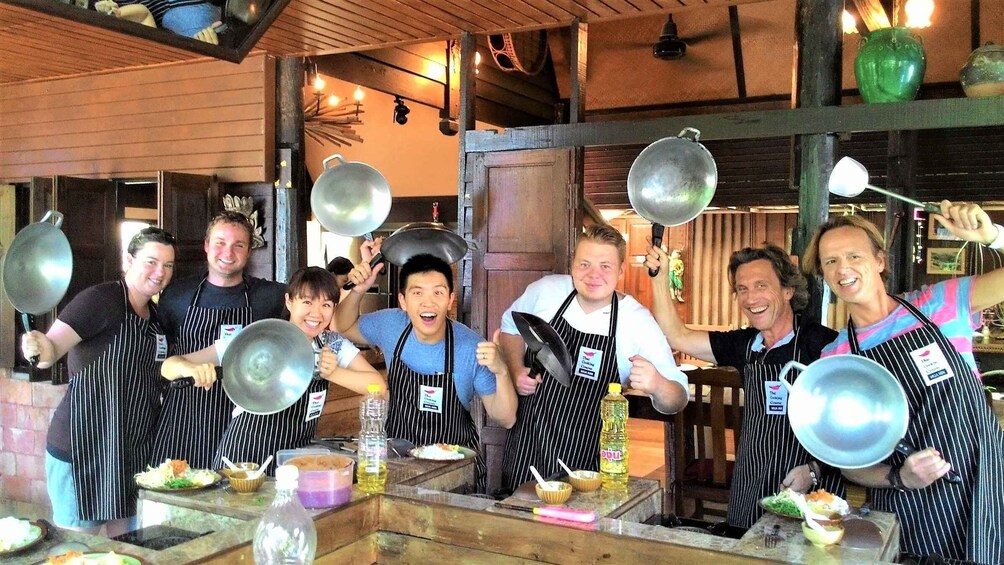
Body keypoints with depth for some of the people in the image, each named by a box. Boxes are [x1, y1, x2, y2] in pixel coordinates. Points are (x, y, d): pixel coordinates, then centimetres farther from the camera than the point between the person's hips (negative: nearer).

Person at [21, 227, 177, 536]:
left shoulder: (155, 315, 10)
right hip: (83, 449, -7)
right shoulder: (101, 299, -12)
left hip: (132, 451, 7)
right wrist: (41, 348, -43)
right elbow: (53, 345, -23)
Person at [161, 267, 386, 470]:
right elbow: (169, 366, -13)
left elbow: (379, 385, -10)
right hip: (240, 462, -2)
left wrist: (333, 372, -22)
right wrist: (189, 368, -35)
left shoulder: (334, 345, -2)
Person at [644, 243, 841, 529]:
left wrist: (815, 470, -19)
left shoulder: (825, 344, -12)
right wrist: (659, 279, -1)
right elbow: (677, 337, 7)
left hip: (809, 497, -5)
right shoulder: (746, 345, 5)